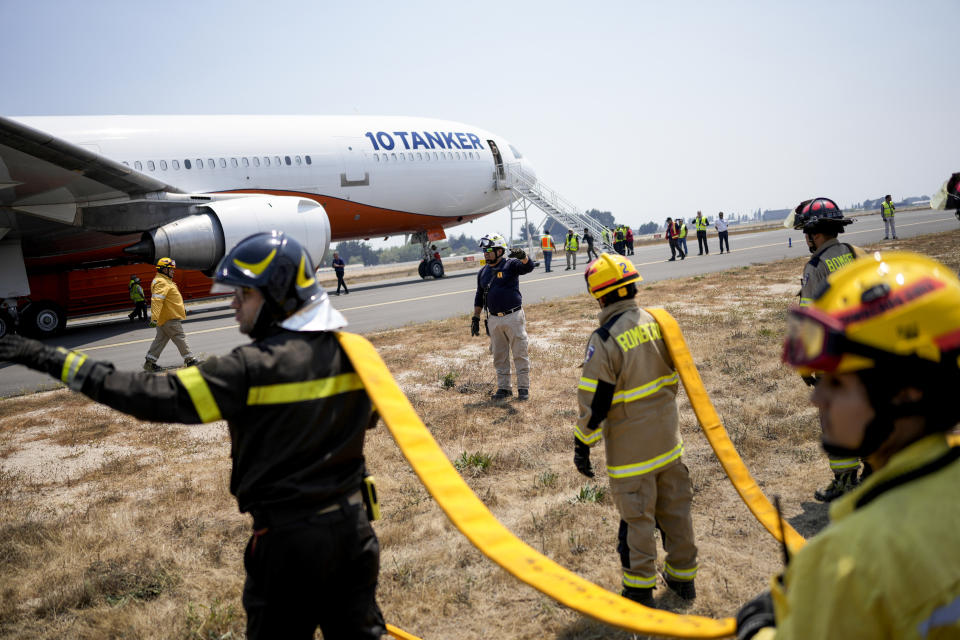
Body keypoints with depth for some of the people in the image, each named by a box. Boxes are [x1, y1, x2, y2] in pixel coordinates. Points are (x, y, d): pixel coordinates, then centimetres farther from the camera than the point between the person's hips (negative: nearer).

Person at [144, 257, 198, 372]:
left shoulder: (165, 281, 18)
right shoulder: (161, 283, -17)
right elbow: (156, 300, -27)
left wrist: (182, 309, 34)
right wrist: (154, 318, -35)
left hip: (164, 319, 11)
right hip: (169, 319, -11)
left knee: (160, 339, 12)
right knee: (180, 338, -2)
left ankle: (150, 362, 14)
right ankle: (190, 360, 5)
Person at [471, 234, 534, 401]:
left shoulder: (511, 264, -3)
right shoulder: (483, 272, 12)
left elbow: (528, 267, -22)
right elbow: (479, 296, 19)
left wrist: (522, 255, -43)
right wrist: (475, 318, 15)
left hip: (513, 317, -5)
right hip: (494, 320, 5)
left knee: (520, 354, 0)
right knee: (499, 356, 10)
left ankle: (523, 387, 9)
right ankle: (503, 388, 20)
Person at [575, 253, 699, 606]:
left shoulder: (605, 339, -20)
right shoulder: (657, 322, 0)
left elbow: (594, 401, -18)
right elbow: (674, 373, 12)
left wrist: (582, 444, -7)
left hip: (630, 444, -6)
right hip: (668, 438, 6)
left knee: (636, 515, 6)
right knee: (675, 507, 18)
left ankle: (640, 588, 18)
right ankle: (683, 576, 32)